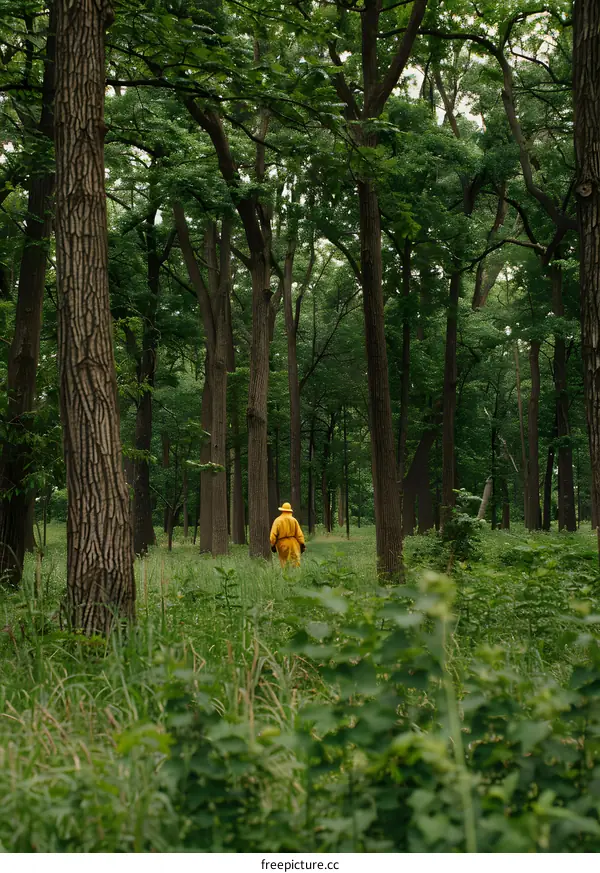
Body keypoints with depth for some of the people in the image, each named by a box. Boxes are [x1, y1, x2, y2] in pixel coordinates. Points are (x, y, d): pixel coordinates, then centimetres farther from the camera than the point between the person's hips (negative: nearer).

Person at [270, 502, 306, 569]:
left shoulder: (277, 521, -1)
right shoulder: (294, 520, 0)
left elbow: (273, 535, -6)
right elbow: (299, 533, -3)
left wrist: (273, 545, 3)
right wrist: (302, 544, 1)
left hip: (283, 546, 0)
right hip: (293, 545, 0)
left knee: (284, 564, 7)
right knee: (296, 563, 0)